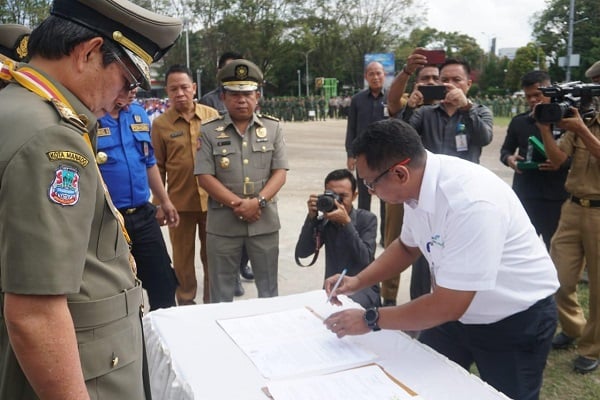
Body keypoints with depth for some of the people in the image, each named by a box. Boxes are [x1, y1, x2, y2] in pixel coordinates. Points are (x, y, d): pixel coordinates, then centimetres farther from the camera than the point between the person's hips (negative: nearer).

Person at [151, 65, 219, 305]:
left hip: (211, 199, 1)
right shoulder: (160, 124, -2)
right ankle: (186, 302, 28)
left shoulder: (212, 116, 1)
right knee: (183, 258, 10)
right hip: (179, 202, -1)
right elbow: (157, 167, 1)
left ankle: (212, 302, 30)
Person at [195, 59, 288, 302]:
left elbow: (280, 172, -1)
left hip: (265, 220, 1)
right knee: (221, 292, 11)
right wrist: (237, 204, -14)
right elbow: (204, 176, -5)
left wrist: (258, 202, -15)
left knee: (268, 289, 14)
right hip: (223, 222, -1)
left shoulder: (272, 128, 5)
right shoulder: (209, 131, 0)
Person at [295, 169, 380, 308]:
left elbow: (365, 259, -17)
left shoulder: (367, 219, -3)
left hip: (363, 288, -3)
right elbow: (301, 253, -6)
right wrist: (311, 217, -15)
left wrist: (346, 222, -24)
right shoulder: (324, 221, 6)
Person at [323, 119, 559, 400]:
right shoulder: (419, 183, -12)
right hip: (458, 307, 7)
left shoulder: (470, 203, -36)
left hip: (515, 320, -7)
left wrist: (370, 320, -20)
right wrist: (358, 282, -4)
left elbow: (448, 305, -31)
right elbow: (407, 246, 9)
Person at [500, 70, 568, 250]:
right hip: (523, 195, 3)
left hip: (556, 197, -3)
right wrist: (509, 158, -5)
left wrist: (562, 163, -20)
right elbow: (506, 149, 18)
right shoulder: (519, 122, 8)